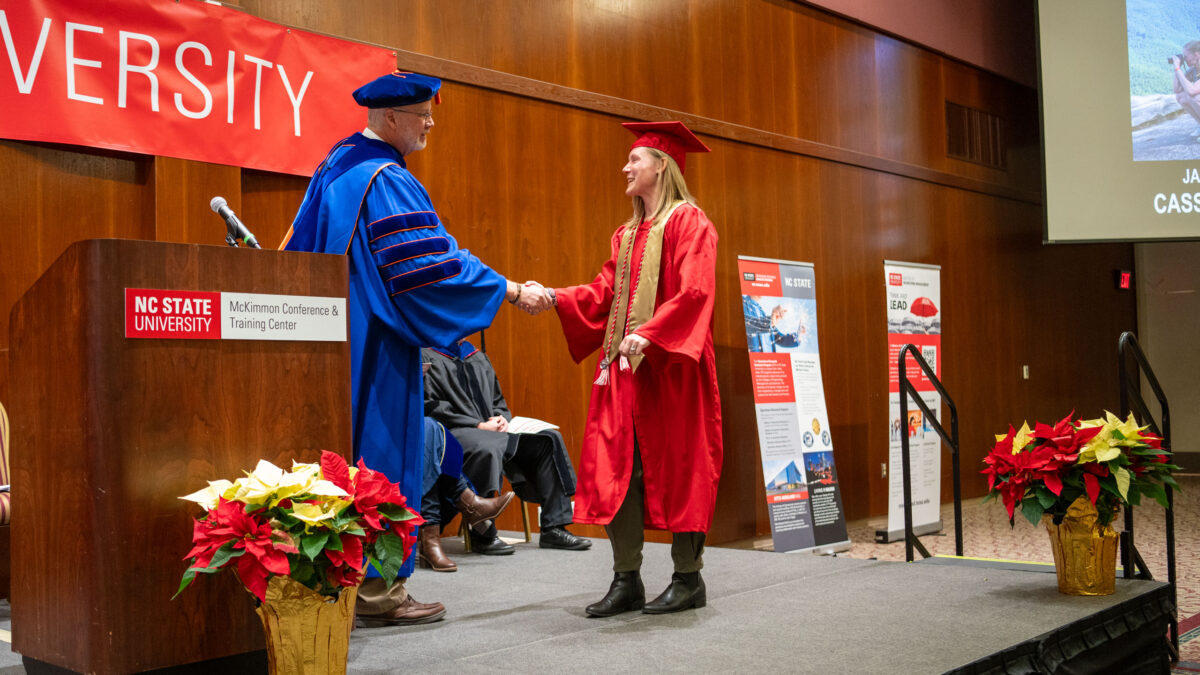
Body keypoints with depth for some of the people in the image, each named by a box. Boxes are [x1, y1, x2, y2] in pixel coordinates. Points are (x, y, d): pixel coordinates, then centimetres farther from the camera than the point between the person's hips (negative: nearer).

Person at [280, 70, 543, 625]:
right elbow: (430, 264, -21)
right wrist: (510, 292, -16)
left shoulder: (337, 163, 15)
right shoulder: (386, 181, -16)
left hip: (334, 341, 10)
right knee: (380, 451, -4)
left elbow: (303, 246, 23)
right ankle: (376, 590, 3)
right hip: (375, 346, -10)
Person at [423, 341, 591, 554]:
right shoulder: (429, 359, 1)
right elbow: (432, 408, -10)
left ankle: (553, 528, -12)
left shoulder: (479, 358, 23)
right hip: (455, 433, -7)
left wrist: (501, 418, -1)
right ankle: (482, 535, -29)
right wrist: (479, 425, -16)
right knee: (487, 449, -40)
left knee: (548, 439, -10)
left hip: (490, 428, 7)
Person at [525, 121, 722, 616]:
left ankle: (689, 578, 11)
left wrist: (649, 334, -27)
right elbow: (604, 293, 14)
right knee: (616, 469, 2)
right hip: (622, 368, 7)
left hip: (671, 368, -7)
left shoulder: (687, 222, -4)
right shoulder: (627, 235, 20)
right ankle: (626, 580, 8)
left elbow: (693, 292, -15)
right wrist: (555, 298, -2)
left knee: (675, 468, -1)